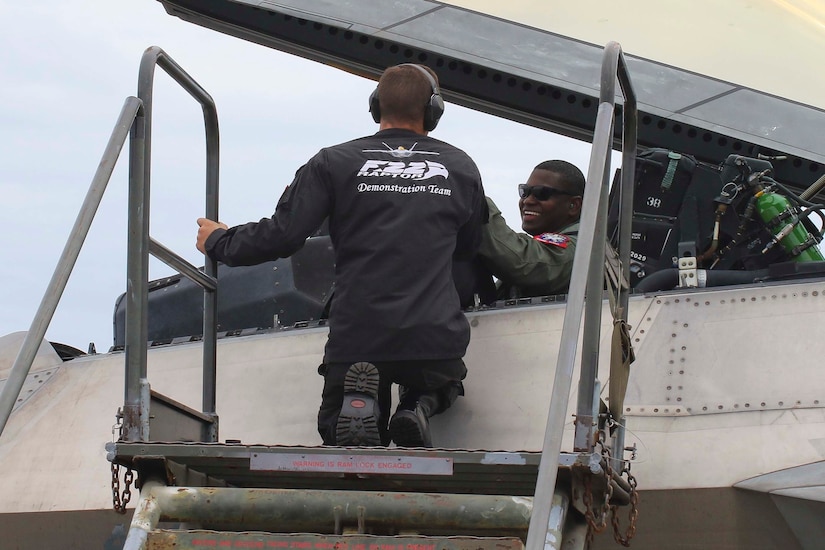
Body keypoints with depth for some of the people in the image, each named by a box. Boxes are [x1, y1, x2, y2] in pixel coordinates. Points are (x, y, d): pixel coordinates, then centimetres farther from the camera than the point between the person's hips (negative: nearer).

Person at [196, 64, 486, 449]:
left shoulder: (335, 162, 3)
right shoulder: (462, 168, 12)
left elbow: (281, 236, -2)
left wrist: (218, 242, 16)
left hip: (357, 340, -1)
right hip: (437, 342, 1)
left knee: (348, 443, 20)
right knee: (433, 388, 34)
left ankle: (360, 401, -16)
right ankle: (418, 409, -4)